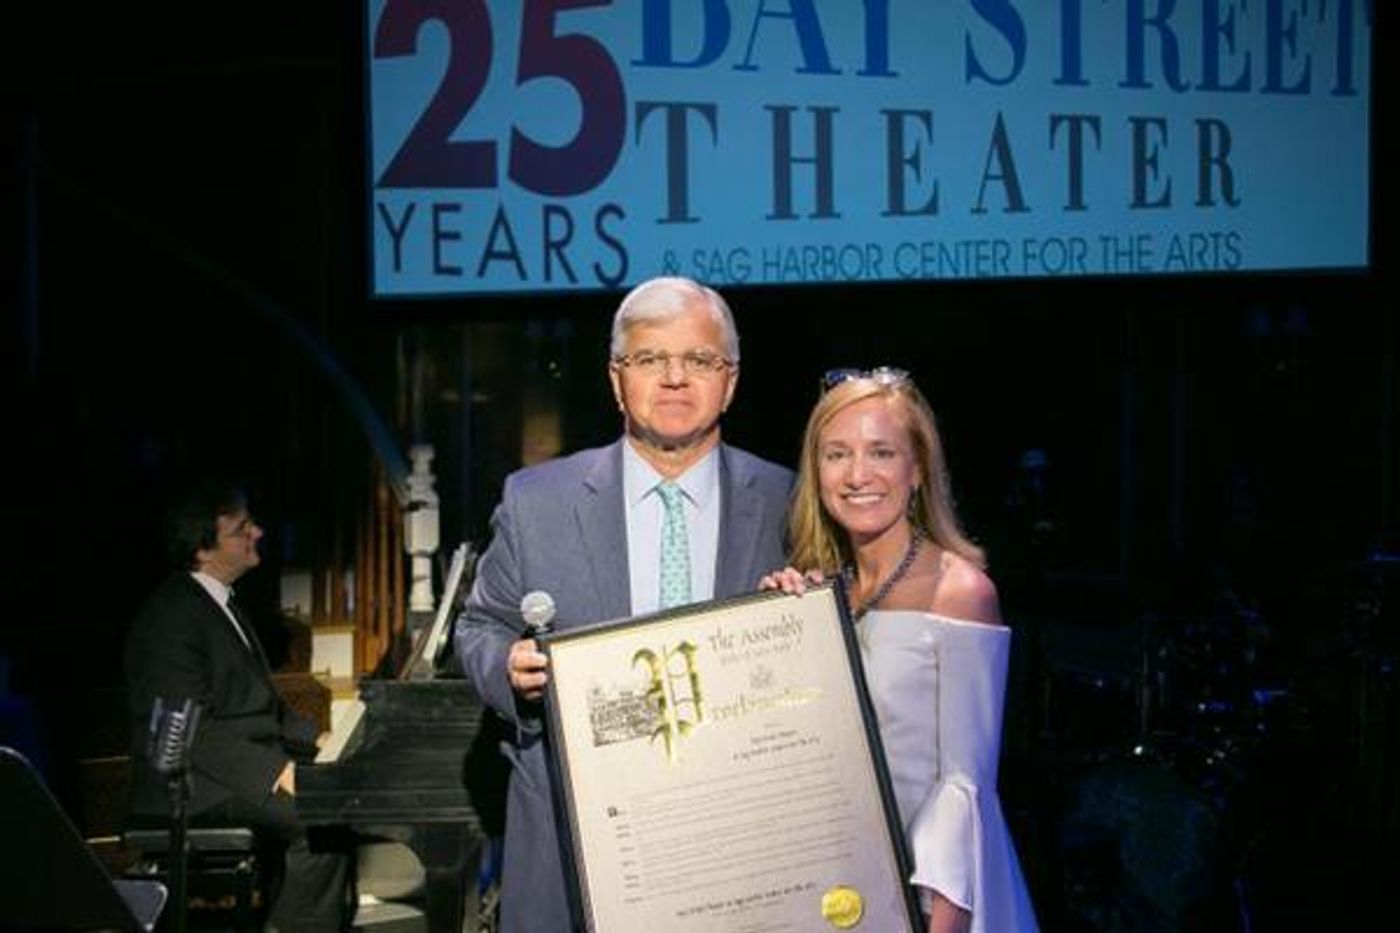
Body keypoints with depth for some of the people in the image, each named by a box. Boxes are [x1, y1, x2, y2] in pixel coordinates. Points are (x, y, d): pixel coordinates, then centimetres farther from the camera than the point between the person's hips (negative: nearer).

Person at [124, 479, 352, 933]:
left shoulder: (220, 602, 17)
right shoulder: (170, 618, -16)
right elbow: (188, 730, -22)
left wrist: (316, 740, 10)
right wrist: (275, 772, -26)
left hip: (249, 763, 10)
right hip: (195, 787, -10)